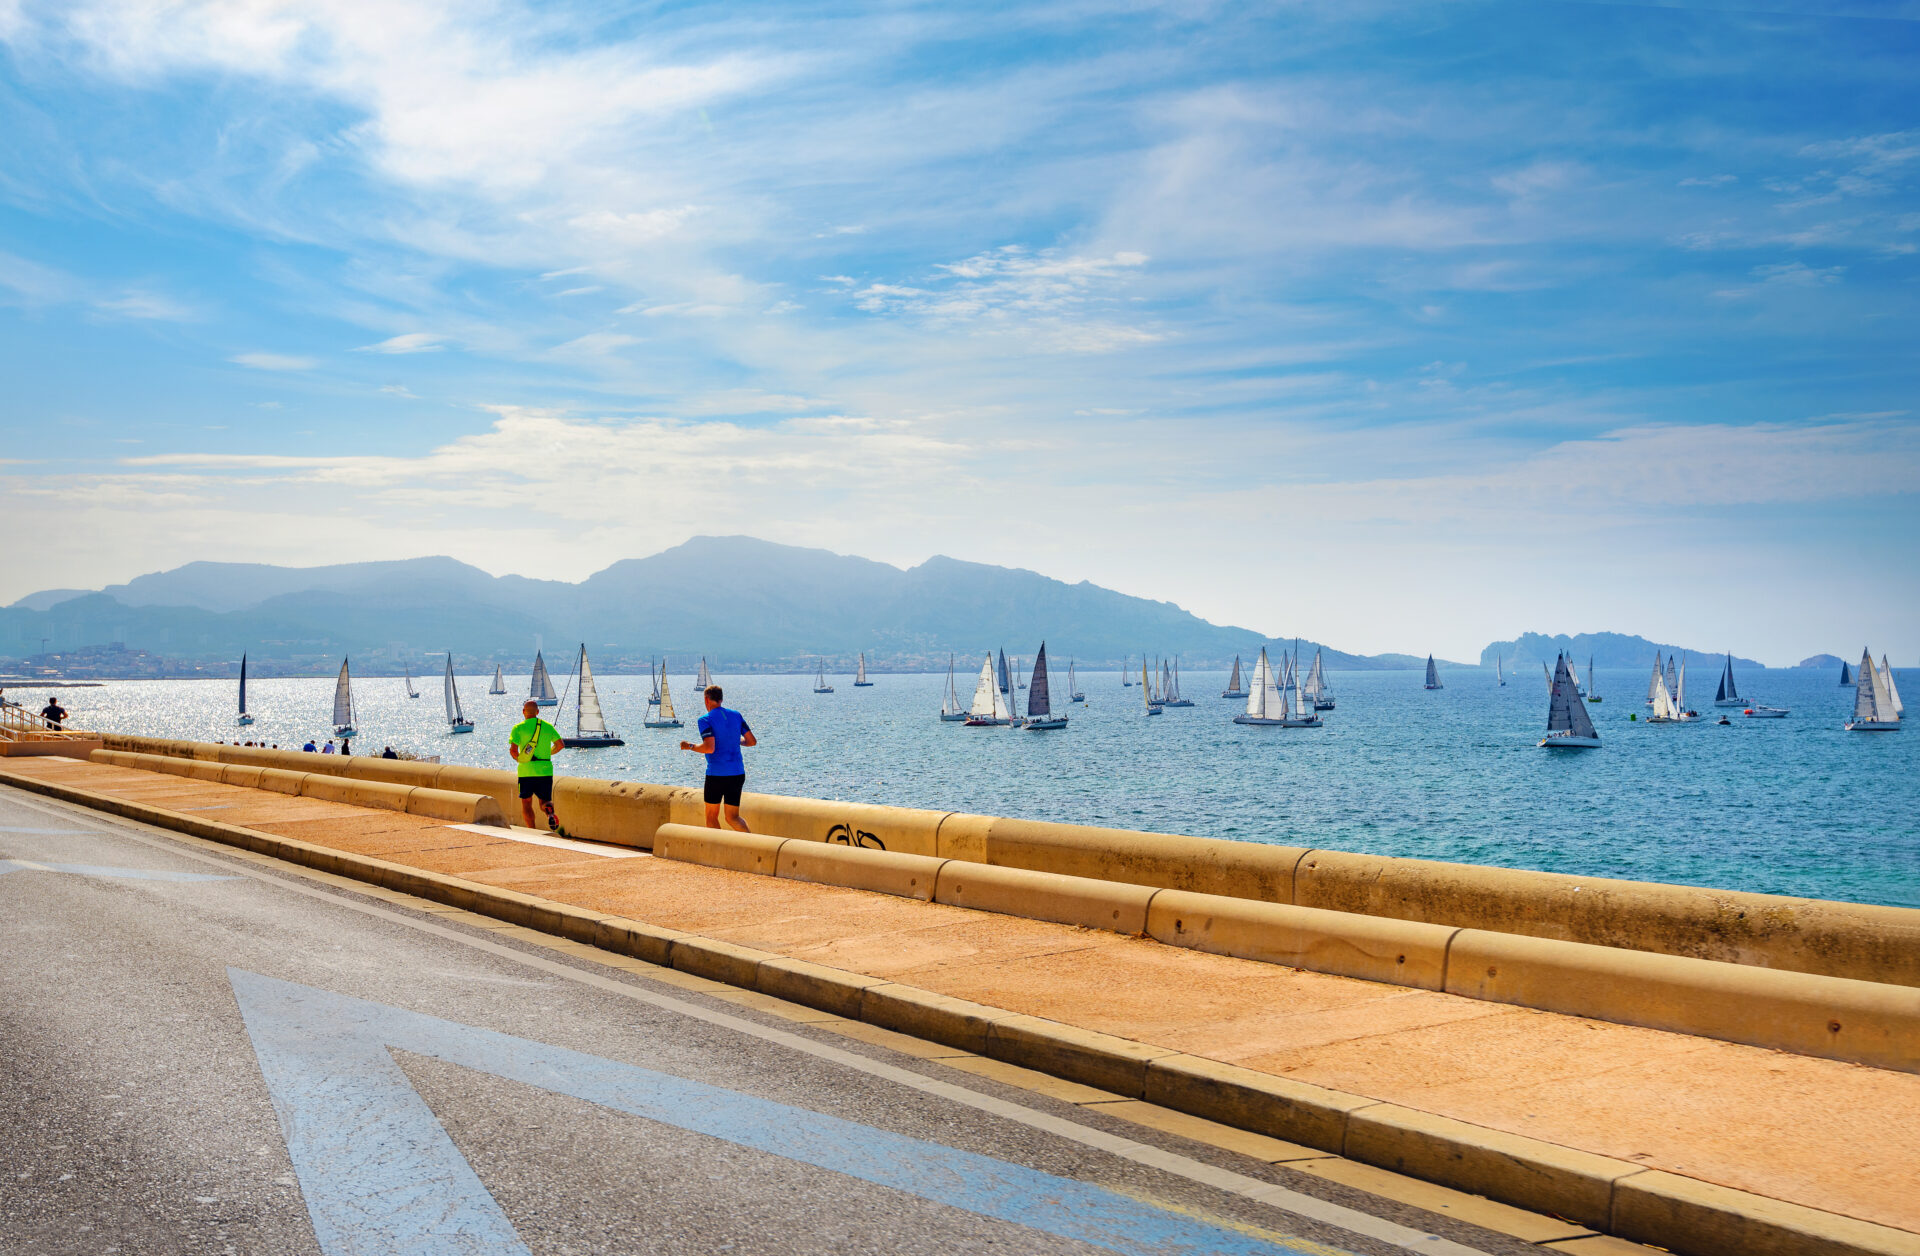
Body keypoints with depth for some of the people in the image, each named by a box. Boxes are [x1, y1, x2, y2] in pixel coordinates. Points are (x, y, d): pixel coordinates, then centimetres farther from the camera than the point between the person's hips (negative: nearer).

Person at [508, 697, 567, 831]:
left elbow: (513, 750, -12)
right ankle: (549, 811, -23)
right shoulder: (548, 726, 7)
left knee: (526, 803, 12)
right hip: (546, 770, 2)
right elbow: (561, 744, 5)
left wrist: (519, 760, 8)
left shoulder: (518, 728, -2)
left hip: (526, 770, -2)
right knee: (545, 800, 12)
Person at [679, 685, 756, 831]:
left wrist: (690, 746, -3)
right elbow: (752, 741, 8)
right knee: (732, 818, 9)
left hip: (716, 774, -5)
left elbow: (709, 748, -20)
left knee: (711, 816, 12)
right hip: (738, 773, 5)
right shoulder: (736, 715, 9)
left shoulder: (705, 720, -8)